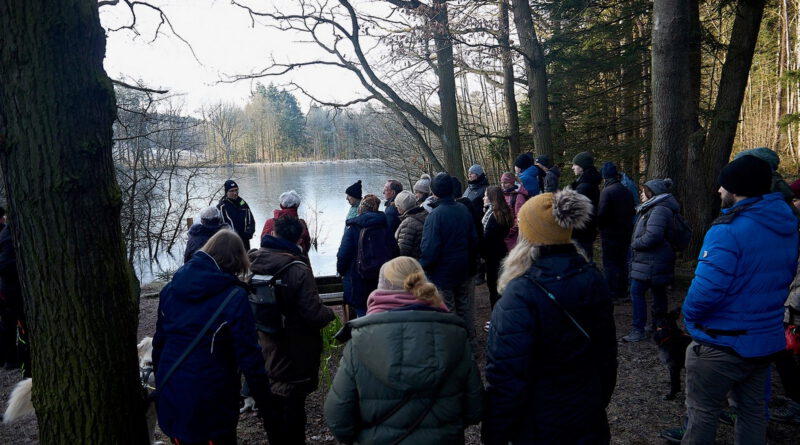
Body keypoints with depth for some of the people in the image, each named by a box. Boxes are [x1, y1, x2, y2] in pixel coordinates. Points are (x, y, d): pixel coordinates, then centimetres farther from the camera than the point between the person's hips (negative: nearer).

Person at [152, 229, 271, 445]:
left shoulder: (171, 288, 2)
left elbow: (159, 342, 10)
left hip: (170, 396, 6)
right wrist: (264, 400, -8)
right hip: (210, 403, -5)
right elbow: (248, 356, -17)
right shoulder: (235, 297, -16)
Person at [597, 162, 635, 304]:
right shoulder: (626, 191, 6)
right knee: (622, 262, 17)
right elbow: (633, 211, 12)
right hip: (625, 232, 7)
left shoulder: (606, 192, -17)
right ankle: (622, 291, 26)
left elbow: (601, 213, -21)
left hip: (610, 234, -7)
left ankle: (612, 293, 0)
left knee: (610, 264, -1)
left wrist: (600, 226, -4)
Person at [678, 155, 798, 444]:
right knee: (752, 411, 21)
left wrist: (689, 316, -10)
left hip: (722, 343, -8)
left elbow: (707, 289, -29)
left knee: (703, 413, 9)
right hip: (767, 339, 8)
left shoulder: (728, 231, -25)